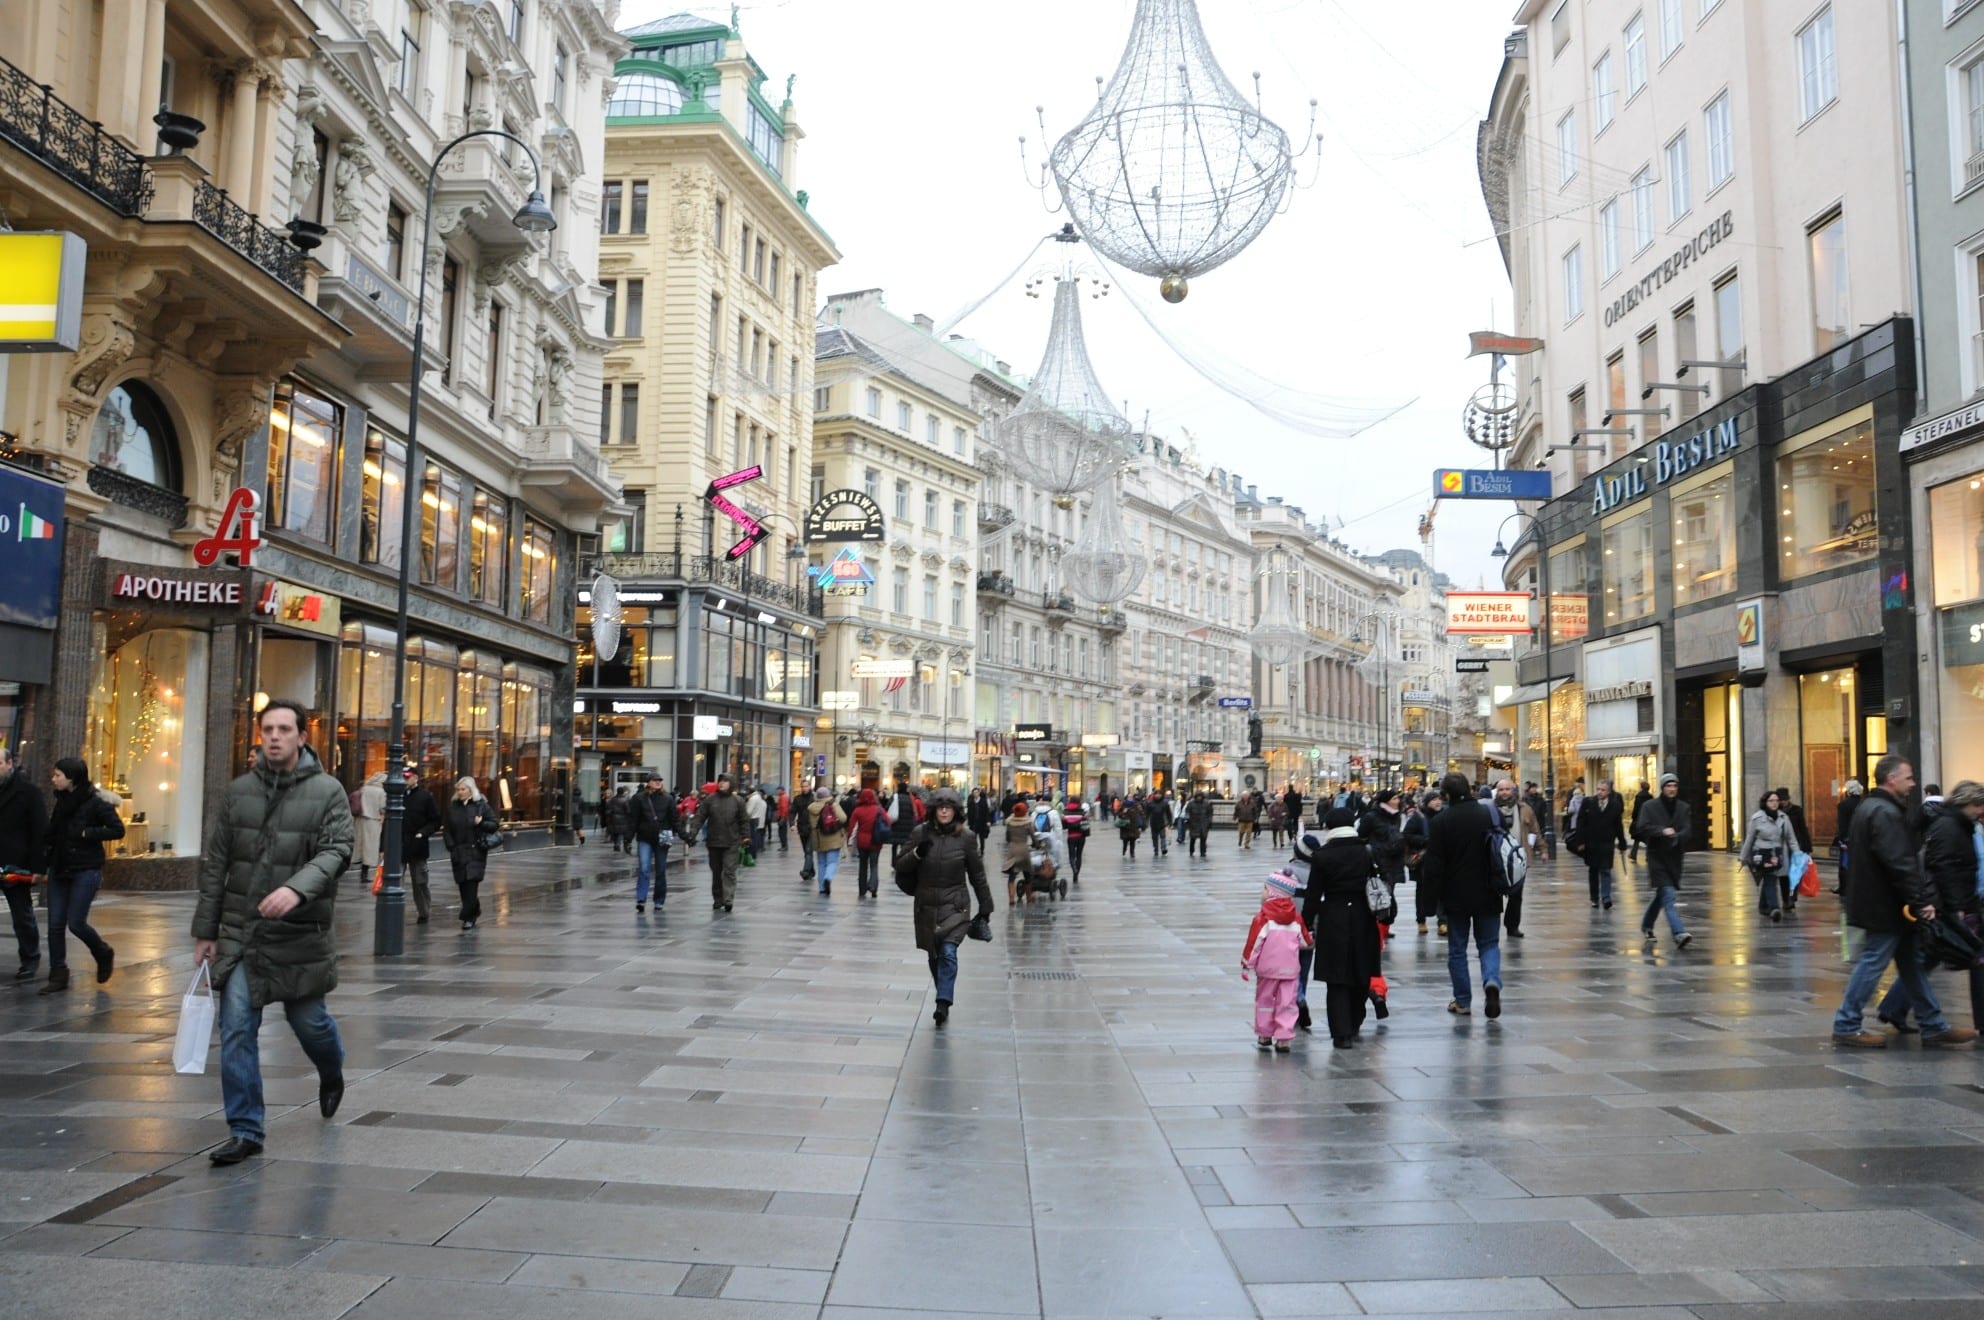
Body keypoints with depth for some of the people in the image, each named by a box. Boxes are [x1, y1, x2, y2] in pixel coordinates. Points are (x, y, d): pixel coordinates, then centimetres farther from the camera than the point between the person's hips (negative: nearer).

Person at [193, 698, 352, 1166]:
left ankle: (332, 1073, 45)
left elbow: (336, 851, -16)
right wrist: (205, 930, 7)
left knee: (308, 1020, 12)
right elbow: (216, 862, 9)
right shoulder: (239, 791, 6)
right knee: (236, 1029, -2)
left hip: (301, 933, -2)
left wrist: (297, 888, -35)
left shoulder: (327, 791, -5)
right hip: (240, 932, 3)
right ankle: (245, 1131, 7)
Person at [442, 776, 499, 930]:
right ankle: (474, 910, 26)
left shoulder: (481, 805, 0)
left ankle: (469, 917, -7)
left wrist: (481, 823, -17)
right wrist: (451, 846, -2)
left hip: (476, 852, -4)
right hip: (458, 852, 4)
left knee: (471, 882, -11)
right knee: (462, 884, 7)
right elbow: (446, 829, 9)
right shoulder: (452, 806, 9)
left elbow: (494, 824, 2)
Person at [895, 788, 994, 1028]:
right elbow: (900, 867, 2)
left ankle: (943, 1004, -20)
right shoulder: (920, 833, -1)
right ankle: (944, 997, 28)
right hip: (927, 905, 2)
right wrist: (916, 854, -17)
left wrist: (985, 906, 11)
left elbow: (977, 874, 7)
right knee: (934, 956, 10)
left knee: (948, 952, -17)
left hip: (955, 905, -2)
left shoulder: (966, 837, -2)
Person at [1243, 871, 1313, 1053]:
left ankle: (1264, 1036, 21)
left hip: (1267, 969, -3)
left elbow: (1253, 943, -12)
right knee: (1287, 1004, 5)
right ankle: (1283, 1039, 0)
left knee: (1264, 1001, 13)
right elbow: (1304, 941, 13)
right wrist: (1312, 943, 37)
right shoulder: (1296, 917, 3)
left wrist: (1246, 965, -2)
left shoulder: (1263, 917, -12)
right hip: (1290, 969, 3)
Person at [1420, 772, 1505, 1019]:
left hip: (1455, 896, -2)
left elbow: (1433, 864, -12)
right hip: (1487, 895, 2)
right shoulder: (1489, 813, -2)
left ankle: (1463, 1001, 13)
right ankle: (1492, 981, -13)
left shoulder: (1440, 821, -12)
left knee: (1457, 948, 10)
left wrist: (1435, 895, 1)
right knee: (1489, 943, 13)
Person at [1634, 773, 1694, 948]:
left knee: (1662, 895, 17)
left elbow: (1688, 830, -3)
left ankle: (1646, 925, 38)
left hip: (1675, 857, 5)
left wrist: (1676, 836, -24)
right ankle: (1679, 934, -23)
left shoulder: (1683, 808, 7)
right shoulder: (1650, 806, -3)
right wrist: (1662, 831, -27)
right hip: (1657, 857, -5)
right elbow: (1642, 828, -12)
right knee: (1668, 895, -15)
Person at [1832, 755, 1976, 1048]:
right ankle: (1846, 1027, 4)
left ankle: (1934, 1028, 20)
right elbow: (1901, 864, -25)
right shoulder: (1886, 813, -19)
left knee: (1911, 963, 14)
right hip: (1885, 906, -11)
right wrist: (1922, 900, -20)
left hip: (1875, 901, 11)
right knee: (1873, 962, -3)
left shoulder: (1867, 807, 15)